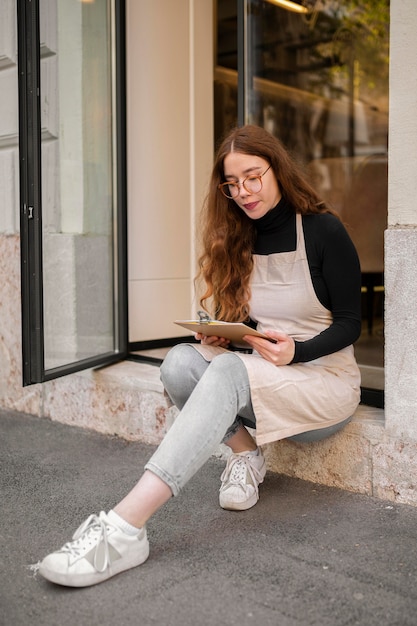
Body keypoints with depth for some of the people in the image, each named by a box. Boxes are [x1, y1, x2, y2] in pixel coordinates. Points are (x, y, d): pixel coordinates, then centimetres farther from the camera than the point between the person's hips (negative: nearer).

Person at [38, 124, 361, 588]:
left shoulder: (324, 231, -6)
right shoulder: (238, 239, 8)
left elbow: (349, 323, -4)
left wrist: (296, 351, -21)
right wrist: (217, 336, -10)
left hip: (324, 378, -5)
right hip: (259, 375, 5)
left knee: (229, 369, -37)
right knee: (179, 362, -26)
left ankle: (124, 529, -47)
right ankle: (244, 453, -6)